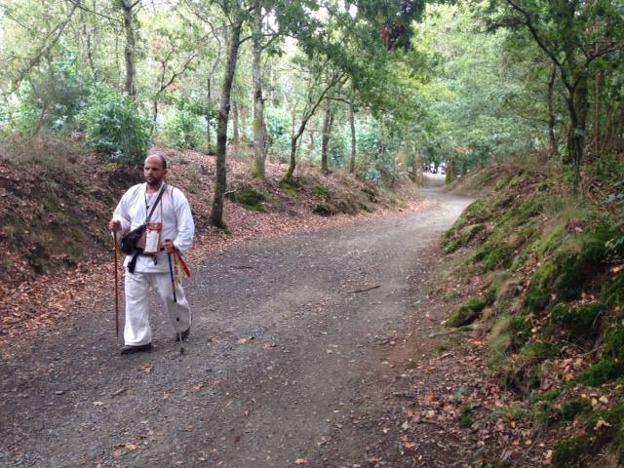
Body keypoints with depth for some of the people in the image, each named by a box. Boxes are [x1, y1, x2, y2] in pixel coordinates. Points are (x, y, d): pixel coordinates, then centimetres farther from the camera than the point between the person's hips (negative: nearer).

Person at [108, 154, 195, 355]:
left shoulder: (175, 195, -8)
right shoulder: (133, 193, 5)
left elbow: (187, 226, -9)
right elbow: (123, 217, 15)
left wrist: (178, 245, -24)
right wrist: (117, 224, -8)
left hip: (163, 259, -4)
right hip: (136, 257, 4)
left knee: (171, 297, 9)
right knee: (134, 298, 3)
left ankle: (183, 327, 36)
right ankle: (138, 340, 13)